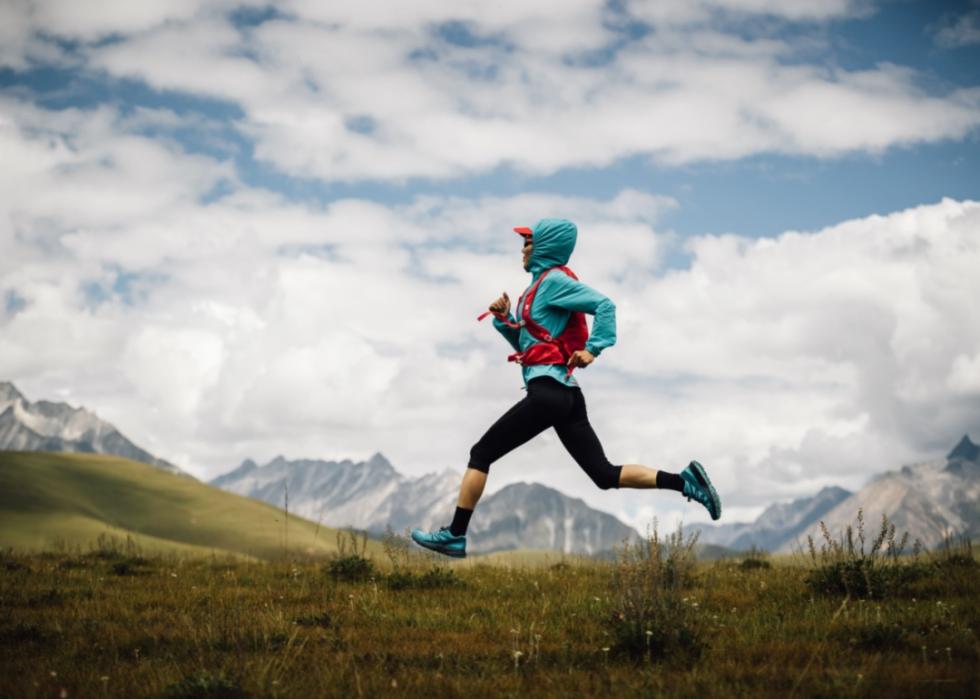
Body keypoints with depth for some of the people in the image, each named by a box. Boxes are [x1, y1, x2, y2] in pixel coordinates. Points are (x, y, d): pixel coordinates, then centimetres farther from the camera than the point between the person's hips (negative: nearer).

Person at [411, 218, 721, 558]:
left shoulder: (554, 280, -7)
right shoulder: (541, 284, 21)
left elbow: (604, 305, -19)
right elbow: (526, 343, 26)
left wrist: (593, 348, -27)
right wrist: (504, 319, 10)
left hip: (548, 391, -10)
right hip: (565, 393, 10)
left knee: (480, 455, -1)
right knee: (605, 474, 5)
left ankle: (455, 536, 2)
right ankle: (684, 480, -3)